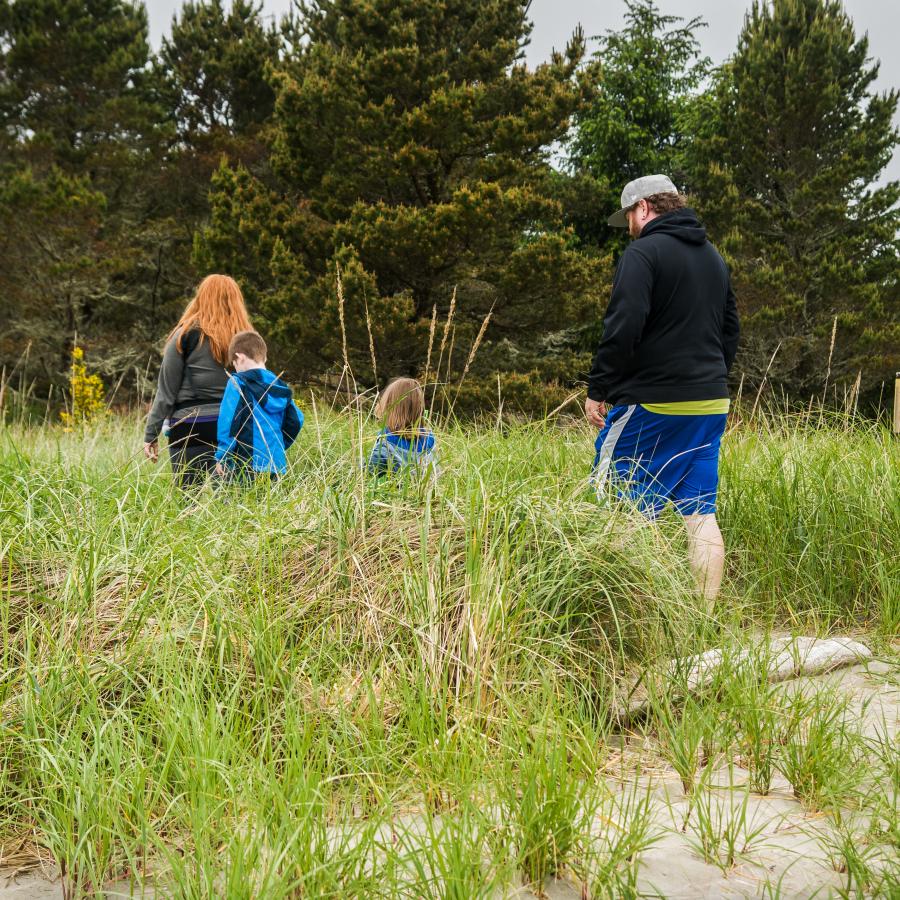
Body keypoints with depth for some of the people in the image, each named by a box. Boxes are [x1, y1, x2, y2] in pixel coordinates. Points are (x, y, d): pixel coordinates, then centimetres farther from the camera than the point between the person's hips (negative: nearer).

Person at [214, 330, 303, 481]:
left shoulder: (238, 382, -6)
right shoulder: (279, 387, 13)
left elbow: (228, 422, -12)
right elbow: (296, 421, 14)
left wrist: (221, 457, -6)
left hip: (245, 465, -6)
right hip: (276, 467, 7)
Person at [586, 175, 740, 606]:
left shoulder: (644, 253, -8)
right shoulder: (714, 258, 18)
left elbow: (622, 330, -16)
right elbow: (730, 331, 24)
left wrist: (597, 390, -9)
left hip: (653, 405, -8)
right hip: (710, 406, 8)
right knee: (701, 514, 7)